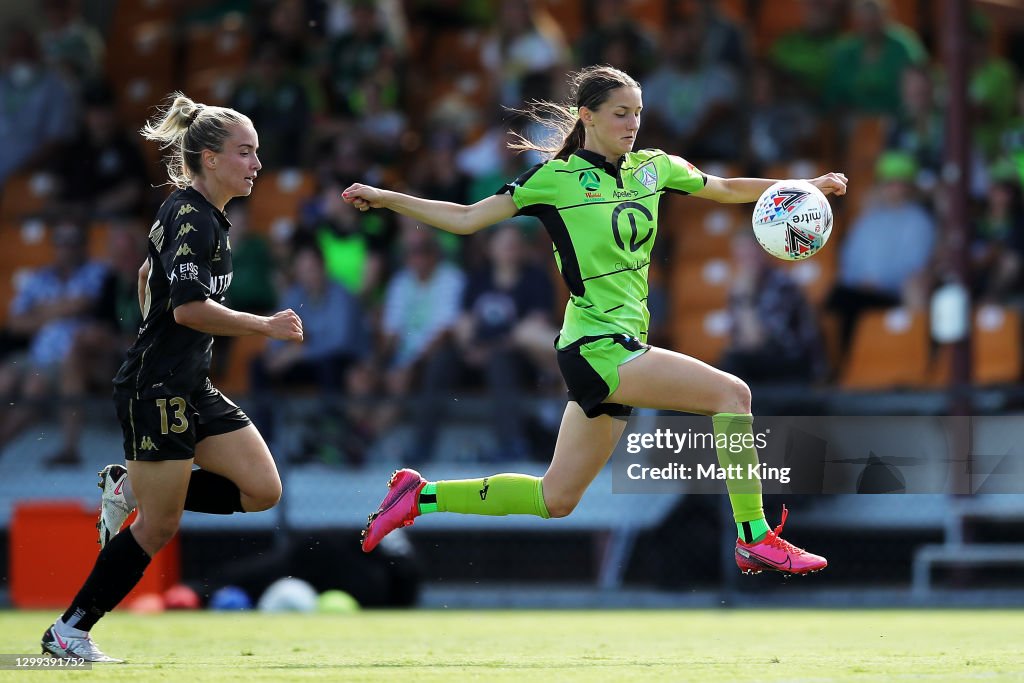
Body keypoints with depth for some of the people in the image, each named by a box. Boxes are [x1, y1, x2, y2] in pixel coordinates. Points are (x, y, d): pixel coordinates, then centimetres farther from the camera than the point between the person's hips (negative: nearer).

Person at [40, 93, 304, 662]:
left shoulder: (207, 216, 14)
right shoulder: (190, 217, -16)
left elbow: (148, 275, 29)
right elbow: (190, 308, -27)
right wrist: (265, 326, -20)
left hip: (191, 387, 10)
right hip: (157, 391, -9)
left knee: (262, 490, 1)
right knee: (159, 528, -4)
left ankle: (130, 489, 12)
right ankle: (67, 632, 7)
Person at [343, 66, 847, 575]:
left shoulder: (653, 168, 10)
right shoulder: (556, 179, -7)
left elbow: (727, 189, 22)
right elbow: (467, 219, -3)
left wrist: (805, 186, 14)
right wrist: (385, 199, -12)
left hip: (624, 347, 8)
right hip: (596, 347, -8)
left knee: (556, 499, 12)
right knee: (731, 393, -18)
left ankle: (420, 495, 23)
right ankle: (756, 541, -13)